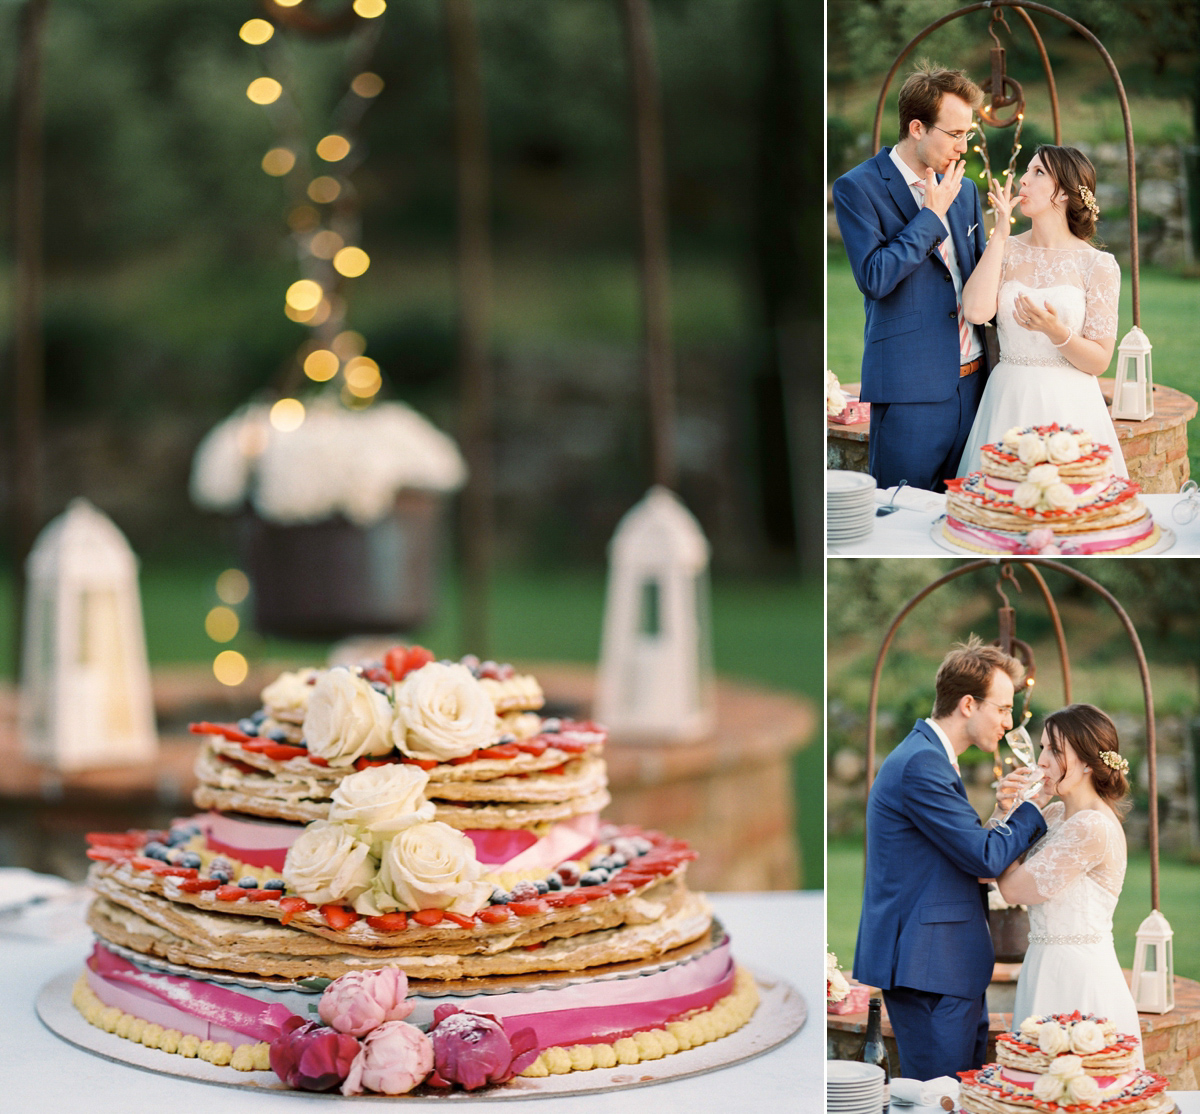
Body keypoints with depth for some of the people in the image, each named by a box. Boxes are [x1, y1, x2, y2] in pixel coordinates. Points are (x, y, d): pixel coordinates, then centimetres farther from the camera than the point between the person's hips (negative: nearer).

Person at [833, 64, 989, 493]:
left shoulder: (961, 190, 14)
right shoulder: (857, 188, -6)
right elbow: (874, 279, -17)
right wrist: (932, 215, -11)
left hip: (972, 376, 6)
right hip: (911, 386, -6)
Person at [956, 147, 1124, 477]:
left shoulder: (1098, 265, -2)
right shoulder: (1005, 250, 6)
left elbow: (1099, 361, -3)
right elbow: (976, 310, -13)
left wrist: (1055, 331, -22)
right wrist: (1001, 233, -8)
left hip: (1069, 409, -2)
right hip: (1008, 405, 2)